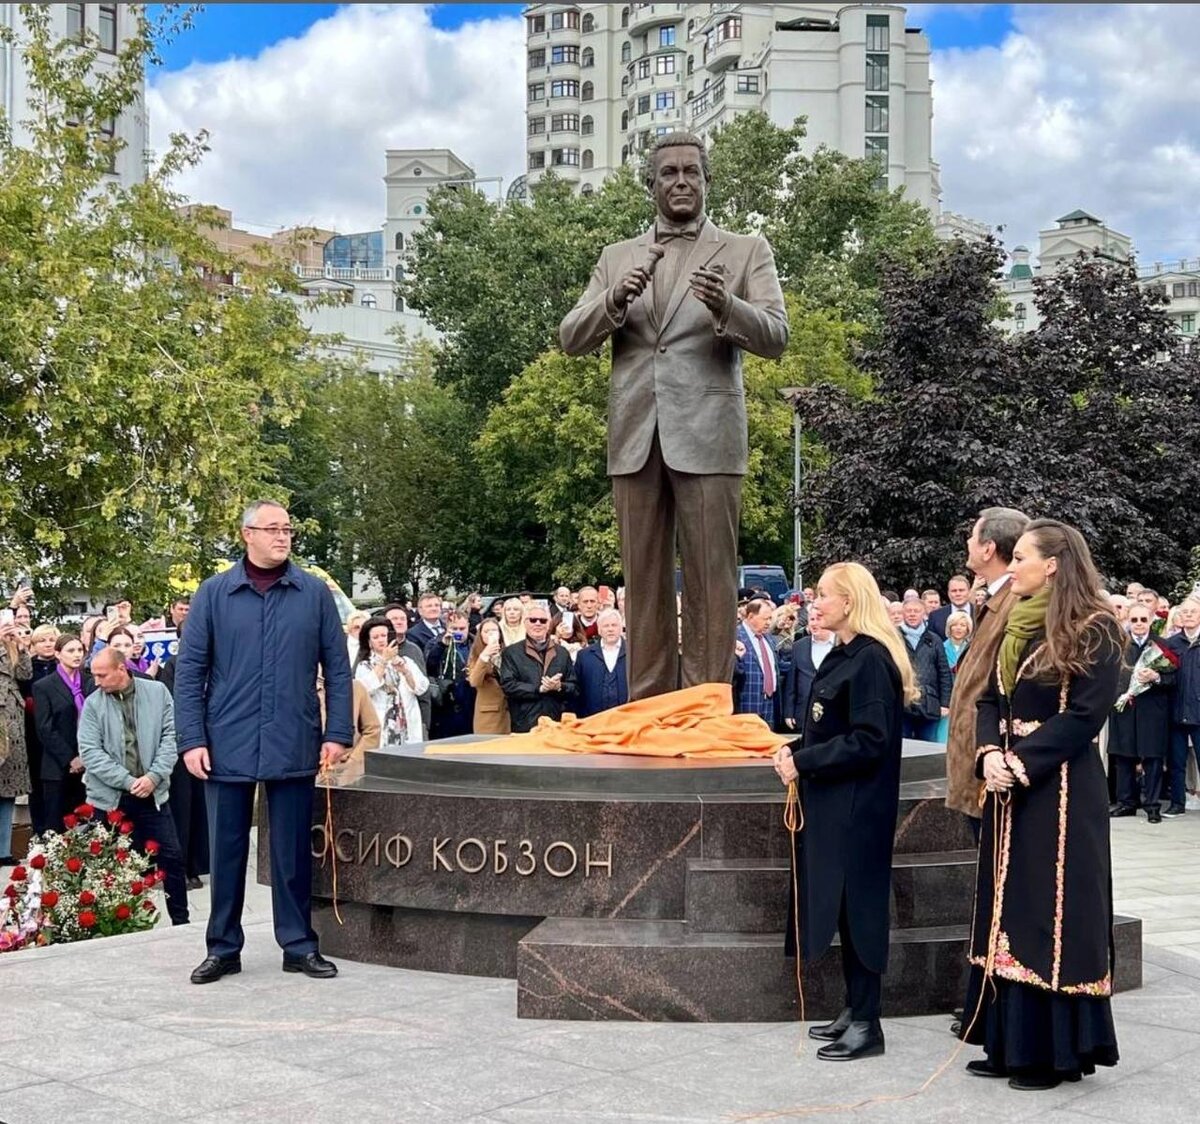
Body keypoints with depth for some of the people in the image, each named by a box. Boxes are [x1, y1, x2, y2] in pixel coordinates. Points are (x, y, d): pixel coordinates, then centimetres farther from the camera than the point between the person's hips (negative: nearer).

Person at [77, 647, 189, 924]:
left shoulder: (157, 692, 2)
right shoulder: (93, 704, -1)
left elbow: (170, 736, 0)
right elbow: (90, 751, -7)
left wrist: (154, 776, -12)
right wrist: (128, 782, -14)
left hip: (152, 792, 1)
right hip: (109, 796, 0)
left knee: (171, 856, 2)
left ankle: (181, 920, 15)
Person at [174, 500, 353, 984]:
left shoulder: (315, 593, 3)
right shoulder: (214, 593, 2)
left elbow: (337, 667, 4)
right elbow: (189, 669, 1)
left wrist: (338, 733, -2)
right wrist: (192, 739, -5)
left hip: (294, 745, 0)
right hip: (228, 745, 0)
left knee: (293, 851, 8)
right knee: (226, 850, 9)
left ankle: (299, 945, 19)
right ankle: (223, 948, 20)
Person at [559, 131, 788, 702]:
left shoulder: (746, 251, 10)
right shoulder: (617, 257, 18)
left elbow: (775, 337, -2)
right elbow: (570, 339, 10)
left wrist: (725, 306, -22)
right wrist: (617, 300, -9)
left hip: (707, 437, -3)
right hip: (635, 437, 3)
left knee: (710, 584, -5)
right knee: (644, 582, 6)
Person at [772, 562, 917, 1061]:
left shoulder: (871, 659, -17)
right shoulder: (843, 655, 12)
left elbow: (869, 740, -22)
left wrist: (804, 762, -18)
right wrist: (795, 750, 4)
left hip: (858, 806, -10)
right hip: (833, 802, 10)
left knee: (858, 904, -3)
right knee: (840, 904, 14)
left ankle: (866, 1024, 5)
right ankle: (854, 1010, 24)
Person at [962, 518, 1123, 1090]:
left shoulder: (1093, 630, -10)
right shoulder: (1016, 627, 13)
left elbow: (1086, 714, -17)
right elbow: (990, 699, 11)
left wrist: (1022, 762, -20)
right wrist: (990, 753, -8)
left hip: (1061, 791, -8)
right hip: (1010, 786, 8)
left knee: (1053, 912, -3)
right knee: (1011, 908, 11)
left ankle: (1057, 1049, 7)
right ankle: (1010, 1042, 19)